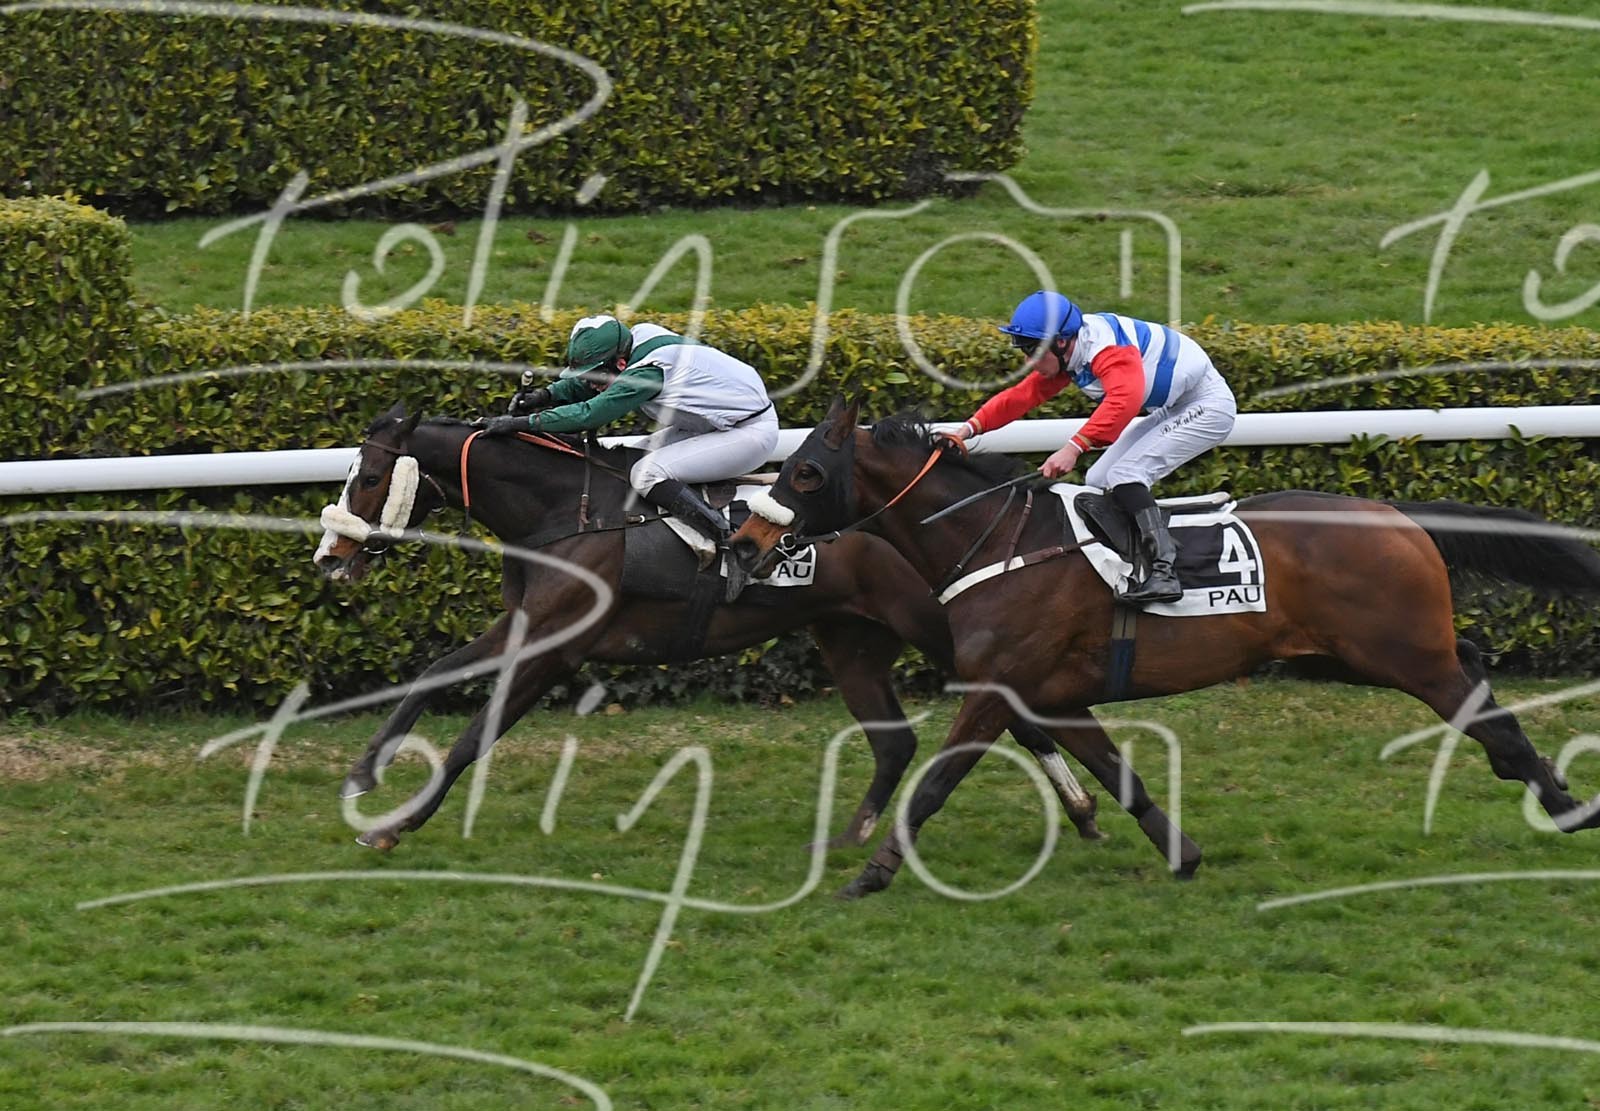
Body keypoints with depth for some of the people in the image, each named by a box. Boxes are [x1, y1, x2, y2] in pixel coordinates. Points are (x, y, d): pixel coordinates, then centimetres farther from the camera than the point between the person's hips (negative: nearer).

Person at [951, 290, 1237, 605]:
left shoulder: (1106, 347, -31)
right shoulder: (1067, 354, -1)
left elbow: (1125, 399, -47)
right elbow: (1022, 396, 3)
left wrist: (1074, 447, -53)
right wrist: (972, 427, -10)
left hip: (1207, 407, -10)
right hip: (1171, 410, 10)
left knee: (1124, 474, -23)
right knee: (1098, 482, 8)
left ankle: (1163, 573, -31)